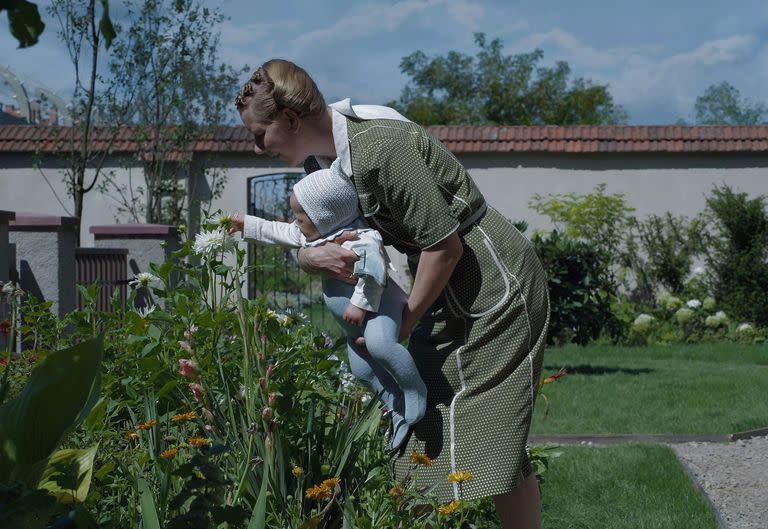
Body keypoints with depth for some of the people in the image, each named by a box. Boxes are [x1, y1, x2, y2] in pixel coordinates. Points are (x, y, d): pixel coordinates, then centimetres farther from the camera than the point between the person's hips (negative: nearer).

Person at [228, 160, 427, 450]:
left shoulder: (357, 239, -26)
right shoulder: (313, 235, 6)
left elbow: (373, 269, -40)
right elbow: (280, 233, 20)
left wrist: (360, 304, -38)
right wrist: (247, 224, 25)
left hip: (377, 305, -10)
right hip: (354, 323, 11)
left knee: (379, 344, -36)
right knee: (360, 368, 8)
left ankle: (416, 390, -20)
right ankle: (398, 409, 17)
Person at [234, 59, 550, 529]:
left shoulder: (378, 147, -26)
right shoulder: (323, 158, 3)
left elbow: (444, 244, -25)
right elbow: (303, 238, 10)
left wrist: (404, 323, -13)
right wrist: (312, 256, -15)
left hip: (497, 287, -9)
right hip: (451, 292, 9)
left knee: (492, 439, -8)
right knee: (427, 435, 7)